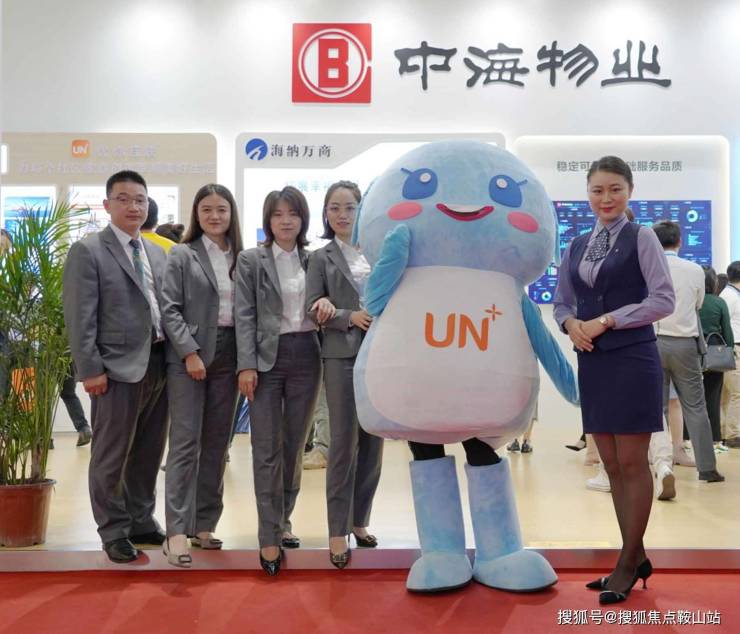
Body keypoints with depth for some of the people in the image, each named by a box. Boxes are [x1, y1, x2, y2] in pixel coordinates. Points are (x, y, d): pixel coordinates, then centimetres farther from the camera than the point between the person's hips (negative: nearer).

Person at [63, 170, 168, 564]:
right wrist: (90, 369, -14)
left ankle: (141, 521, 28)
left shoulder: (158, 254, 15)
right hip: (118, 367, -6)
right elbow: (80, 318, -9)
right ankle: (113, 532, 18)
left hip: (159, 365, 6)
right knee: (111, 457, 4)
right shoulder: (88, 251, -4)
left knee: (148, 454, 15)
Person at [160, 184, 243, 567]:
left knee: (217, 444, 8)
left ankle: (204, 524, 17)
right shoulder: (182, 254, 2)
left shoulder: (241, 257, 11)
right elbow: (170, 310, -5)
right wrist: (190, 353, -14)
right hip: (188, 356, -4)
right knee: (185, 443, -6)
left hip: (228, 356, 4)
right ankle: (177, 531, -4)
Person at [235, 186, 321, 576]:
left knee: (295, 445, 10)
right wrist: (246, 365, -12)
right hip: (267, 358, -3)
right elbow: (244, 316, -4)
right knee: (267, 449, -2)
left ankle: (283, 520, 26)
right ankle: (270, 536, 4)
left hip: (306, 357, 3)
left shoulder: (314, 260, 9)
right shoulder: (250, 260, 2)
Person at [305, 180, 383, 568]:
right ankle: (338, 531, 5)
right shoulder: (321, 258, 6)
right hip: (342, 355, -2)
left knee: (373, 442, 8)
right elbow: (312, 307, 0)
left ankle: (358, 520, 22)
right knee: (343, 443, -3)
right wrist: (349, 316, -15)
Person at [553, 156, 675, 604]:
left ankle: (629, 562, 13)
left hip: (632, 360, -6)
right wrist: (571, 323, -4)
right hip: (593, 362, 6)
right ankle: (636, 557, 24)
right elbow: (562, 301, 18)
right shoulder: (577, 246, 12)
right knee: (612, 466, 11)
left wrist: (606, 320, -15)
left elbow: (664, 300, -10)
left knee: (633, 464, 0)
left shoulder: (641, 238, -3)